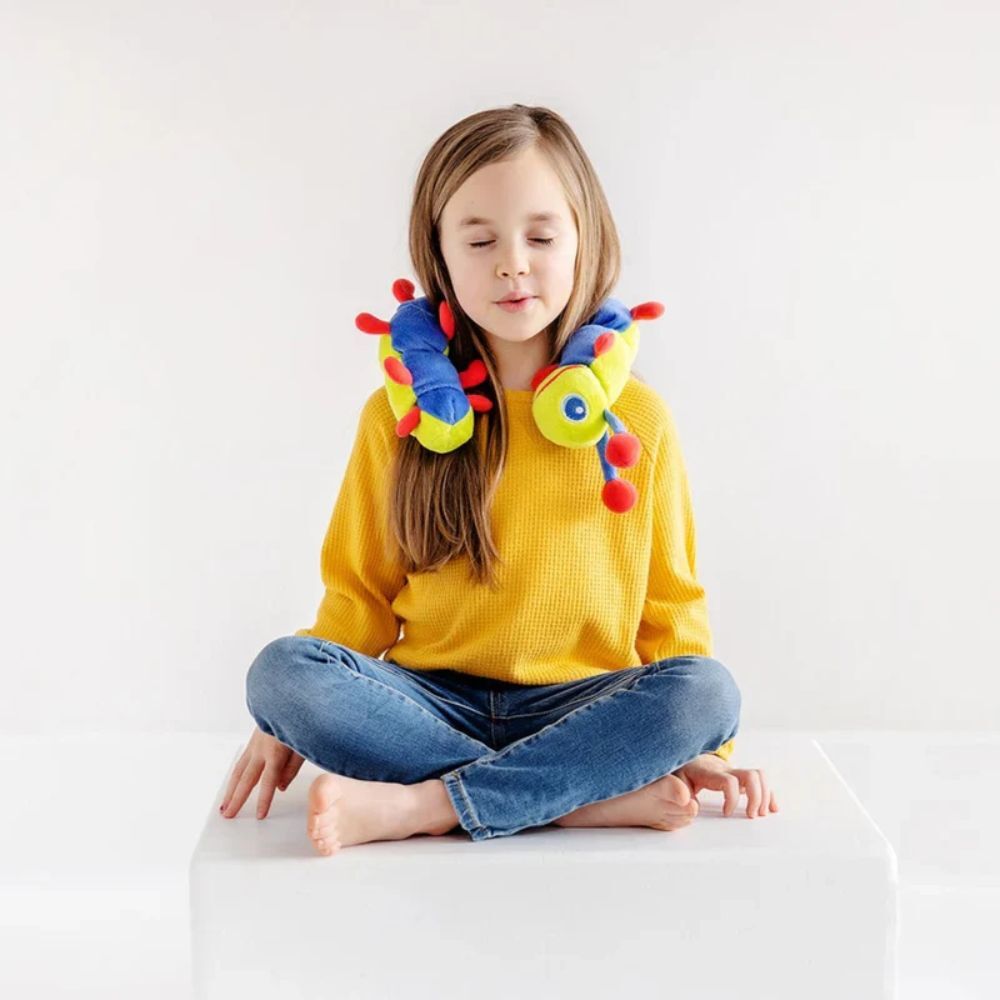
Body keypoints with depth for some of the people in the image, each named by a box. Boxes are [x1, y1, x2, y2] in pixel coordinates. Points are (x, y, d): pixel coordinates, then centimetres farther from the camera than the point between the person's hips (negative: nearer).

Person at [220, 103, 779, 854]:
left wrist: (698, 745, -5)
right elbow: (359, 597, 8)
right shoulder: (398, 414, 4)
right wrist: (293, 723, -5)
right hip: (434, 705, 1)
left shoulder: (637, 417, 3)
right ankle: (592, 800, -27)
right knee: (281, 670, -26)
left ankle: (412, 806, -27)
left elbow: (669, 604, 7)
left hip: (580, 707, 0)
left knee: (711, 689, -29)